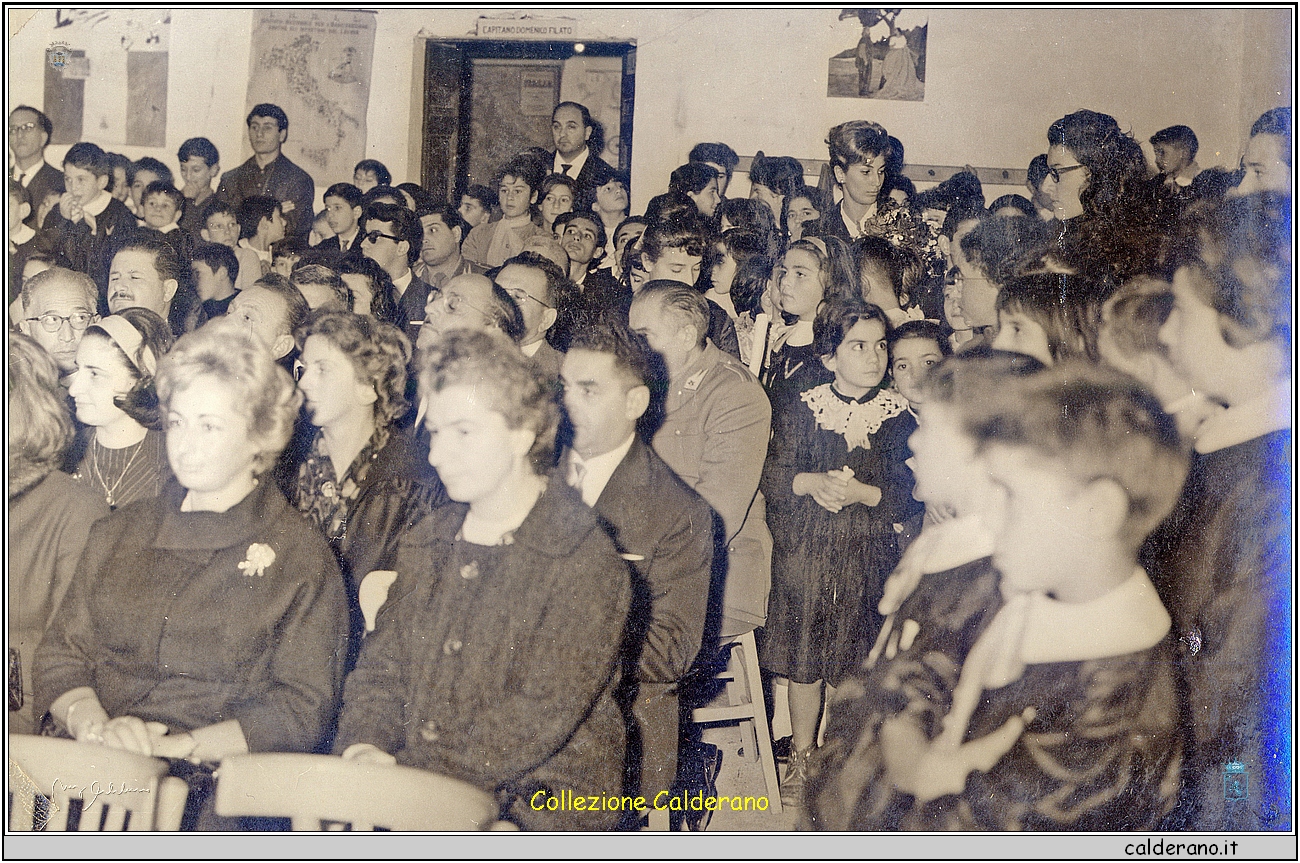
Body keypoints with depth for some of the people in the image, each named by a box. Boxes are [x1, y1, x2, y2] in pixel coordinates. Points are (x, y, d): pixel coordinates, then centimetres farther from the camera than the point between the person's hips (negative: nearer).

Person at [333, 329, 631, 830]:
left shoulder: (587, 562, -10)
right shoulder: (424, 544, 13)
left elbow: (541, 715, -16)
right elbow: (383, 665, 14)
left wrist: (415, 775, -19)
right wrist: (363, 747, -8)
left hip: (543, 807, -6)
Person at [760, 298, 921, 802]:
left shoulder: (902, 416, 0)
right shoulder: (799, 409, 3)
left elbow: (909, 498, -4)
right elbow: (772, 477, -3)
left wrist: (860, 492, -19)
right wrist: (812, 482, -21)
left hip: (868, 557, -1)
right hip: (804, 552, 1)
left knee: (847, 666, 3)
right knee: (804, 661, 7)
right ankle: (801, 757, 24)